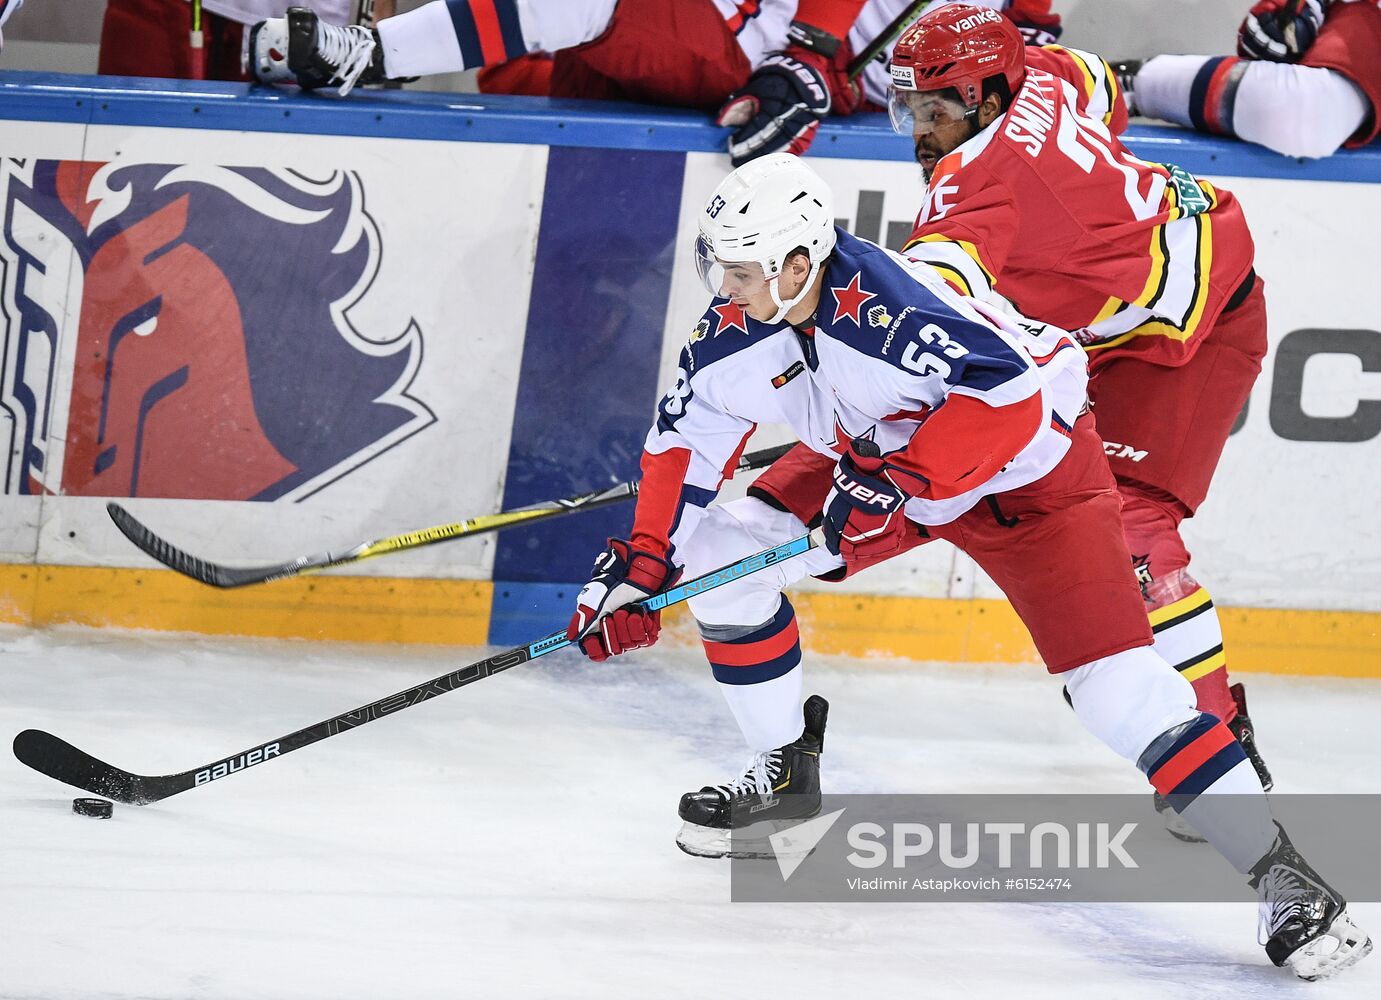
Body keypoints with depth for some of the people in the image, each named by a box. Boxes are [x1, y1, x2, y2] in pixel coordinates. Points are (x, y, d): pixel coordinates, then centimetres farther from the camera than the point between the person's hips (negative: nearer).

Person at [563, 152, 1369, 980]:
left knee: (1117, 686, -20)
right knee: (720, 553, -3)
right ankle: (786, 771, 18)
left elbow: (1006, 394, -39)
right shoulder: (735, 330, -12)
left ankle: (1284, 878, -18)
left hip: (1029, 469, -8)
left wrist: (897, 484, -37)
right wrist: (640, 567, -5)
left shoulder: (885, 304, -36)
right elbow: (686, 443, 0)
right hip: (881, 458, 8)